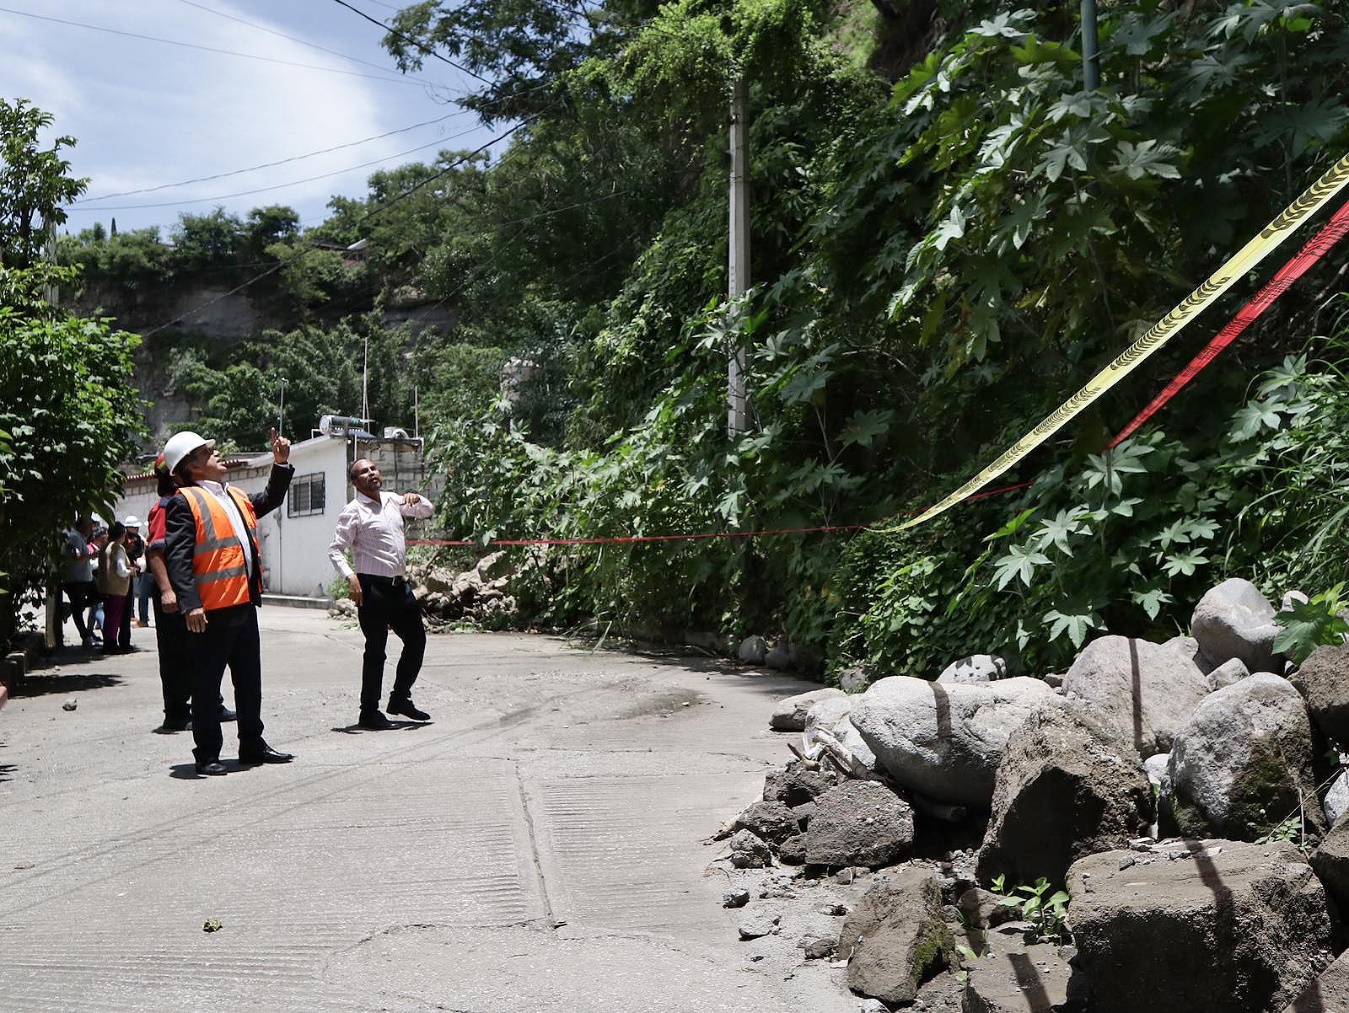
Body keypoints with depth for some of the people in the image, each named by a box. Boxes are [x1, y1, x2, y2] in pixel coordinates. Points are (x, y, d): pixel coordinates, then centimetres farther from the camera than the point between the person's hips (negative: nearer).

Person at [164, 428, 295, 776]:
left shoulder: (237, 498, 17)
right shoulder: (185, 502, -8)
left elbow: (270, 500, 37)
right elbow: (177, 557, -16)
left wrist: (281, 464, 23)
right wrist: (190, 602, -25)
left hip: (244, 603, 8)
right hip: (210, 610, -8)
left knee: (250, 680, 15)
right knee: (206, 683, 2)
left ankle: (252, 745, 27)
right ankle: (207, 754, 11)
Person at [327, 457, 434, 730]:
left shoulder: (392, 500, 12)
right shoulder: (353, 511, -8)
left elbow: (427, 511, 24)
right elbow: (335, 549, -12)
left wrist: (416, 498, 1)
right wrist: (350, 577, -27)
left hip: (399, 584, 7)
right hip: (373, 587, -7)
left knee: (417, 640, 14)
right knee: (376, 649, -1)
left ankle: (400, 698, 30)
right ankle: (369, 712, 10)